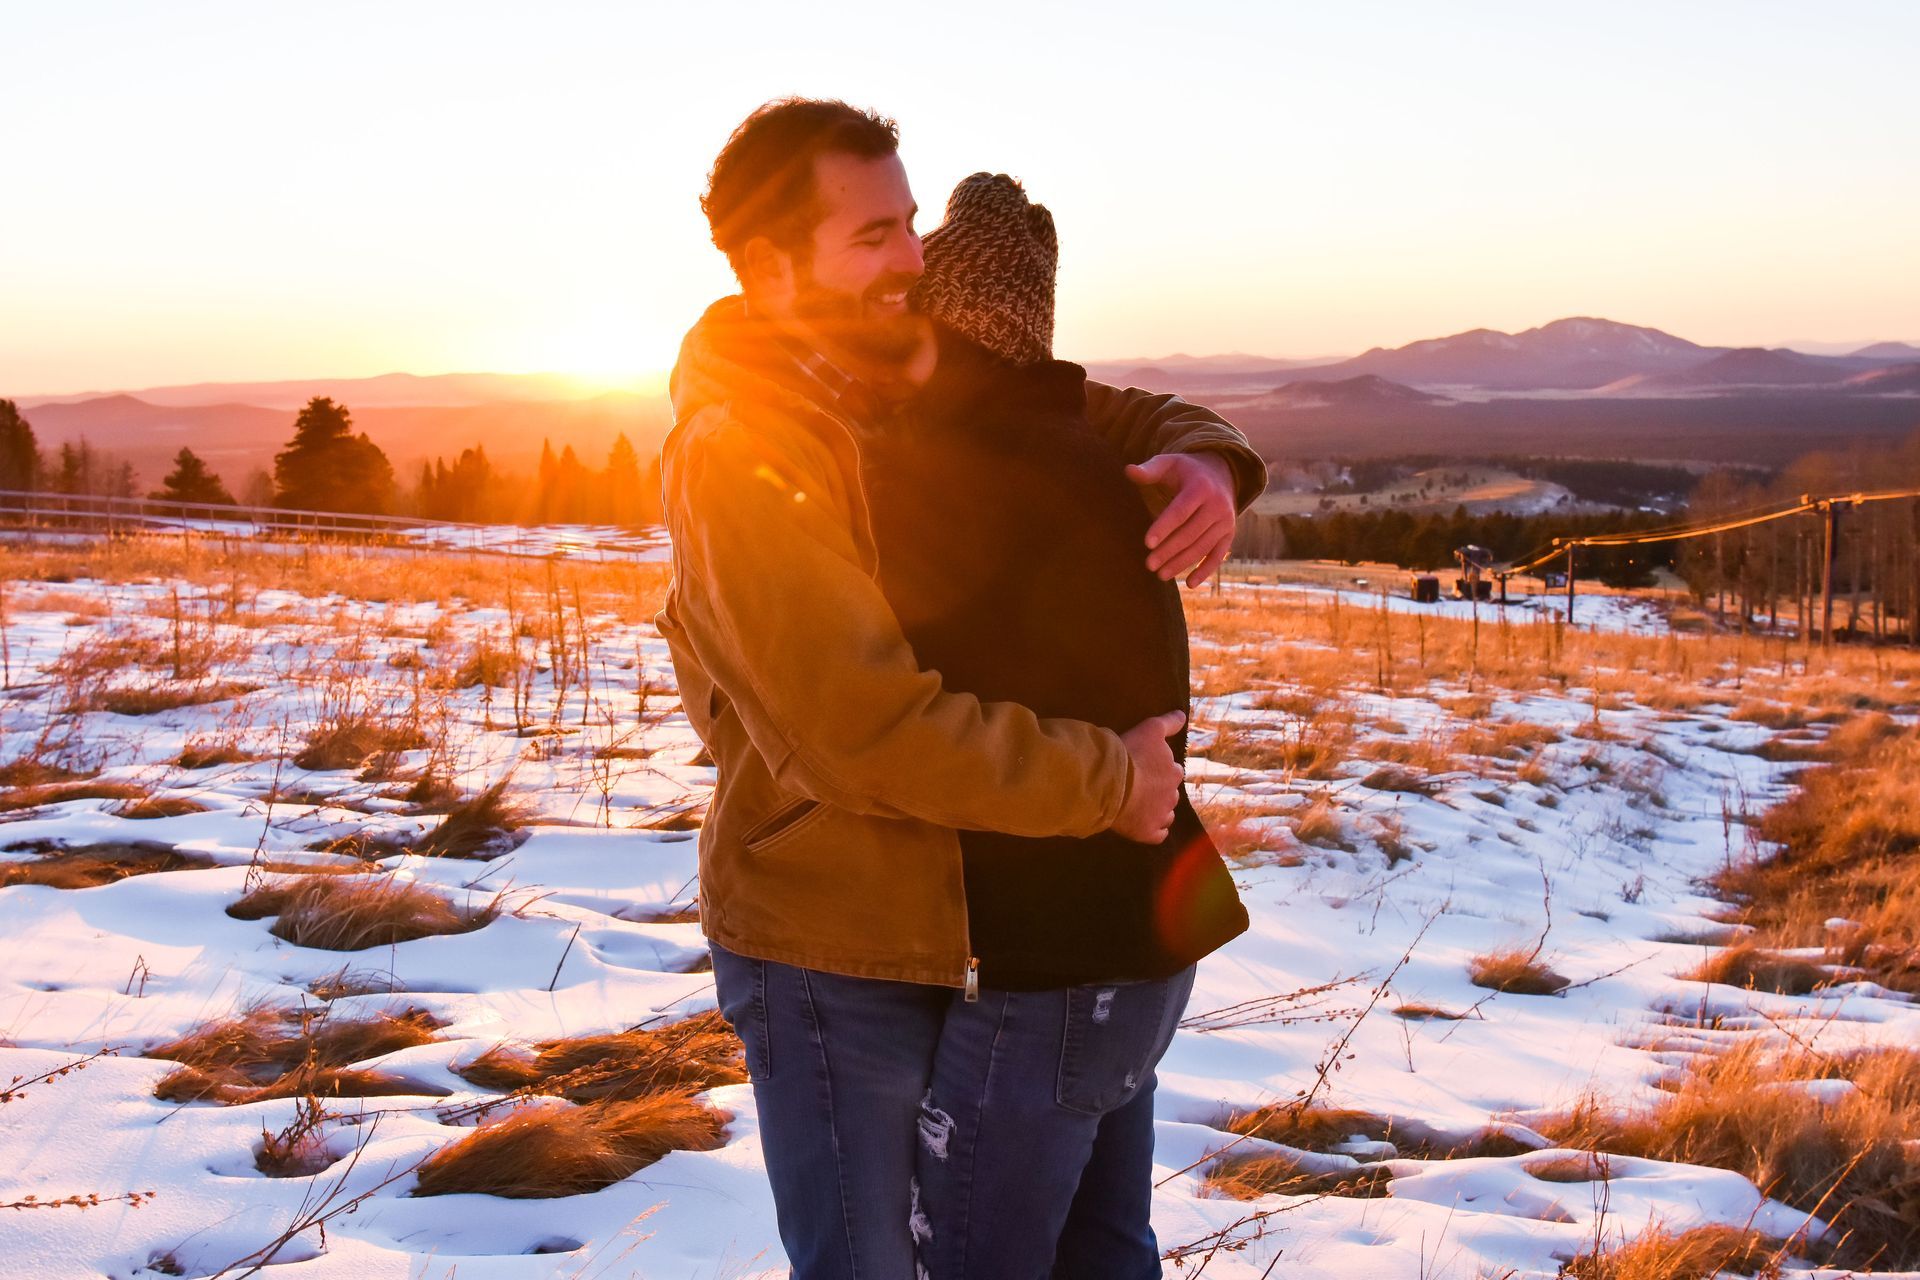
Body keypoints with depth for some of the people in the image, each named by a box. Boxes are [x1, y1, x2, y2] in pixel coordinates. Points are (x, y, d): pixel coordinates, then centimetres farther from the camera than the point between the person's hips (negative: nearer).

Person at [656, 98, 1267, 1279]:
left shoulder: (932, 391, 4)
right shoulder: (741, 452, -21)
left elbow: (1122, 418, 15)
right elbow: (869, 733, -28)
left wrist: (1202, 463, -10)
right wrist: (1108, 779, -19)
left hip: (947, 925, 8)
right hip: (833, 957, -8)